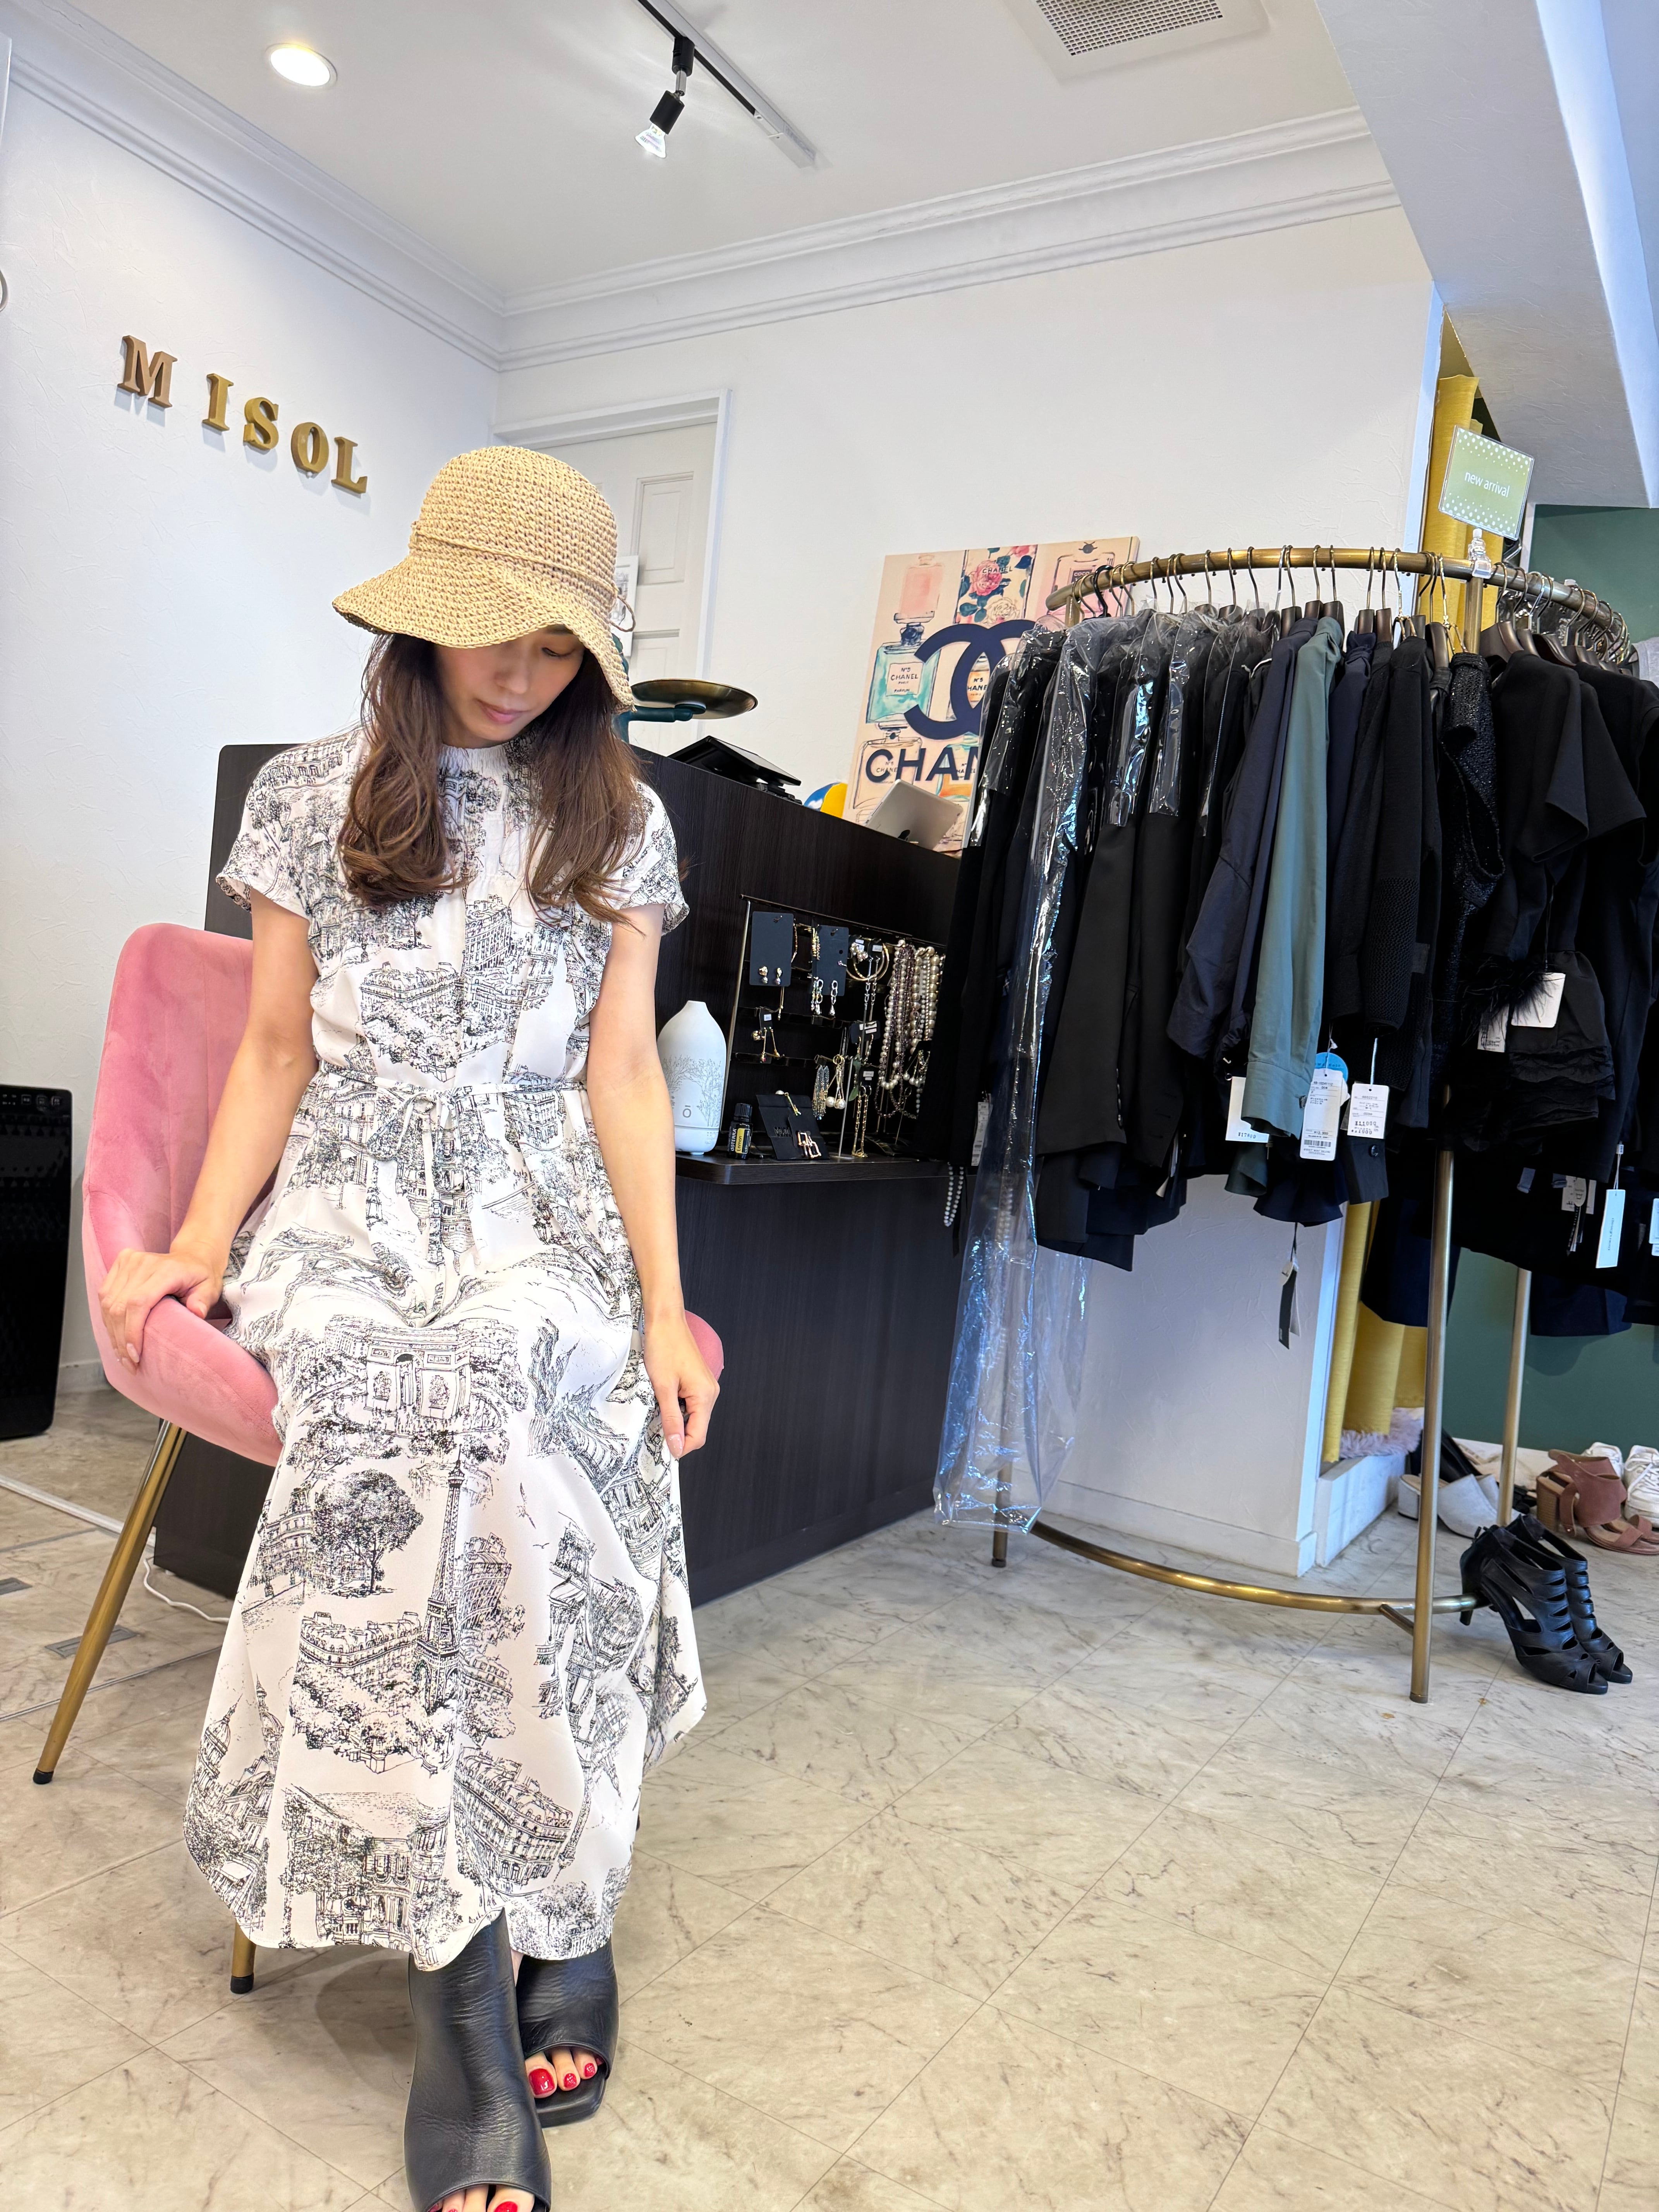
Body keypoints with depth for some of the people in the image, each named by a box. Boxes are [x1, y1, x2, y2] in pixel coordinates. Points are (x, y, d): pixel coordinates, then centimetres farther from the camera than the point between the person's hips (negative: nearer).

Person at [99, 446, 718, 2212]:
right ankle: (541, 1937, -19)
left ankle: (471, 2023, -15)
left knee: (443, 1466, -30)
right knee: (453, 1423, -32)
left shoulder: (618, 825, 11)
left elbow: (622, 1073, 6)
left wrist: (665, 1308, -3)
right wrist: (202, 1242, -1)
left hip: (545, 1215, 0)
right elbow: (276, 1046, 11)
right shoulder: (311, 800, 11)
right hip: (353, 1208, 0)